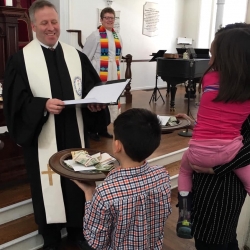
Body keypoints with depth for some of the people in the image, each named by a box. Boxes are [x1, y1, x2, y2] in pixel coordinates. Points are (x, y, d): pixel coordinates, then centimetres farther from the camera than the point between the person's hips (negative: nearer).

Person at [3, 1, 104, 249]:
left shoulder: (76, 56, 7)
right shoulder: (20, 59, -4)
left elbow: (93, 87, 8)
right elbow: (17, 100, -9)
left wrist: (95, 102, -12)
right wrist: (44, 105, -24)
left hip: (74, 134, 3)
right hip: (42, 136, -3)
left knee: (77, 181, 13)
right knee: (47, 185, 8)